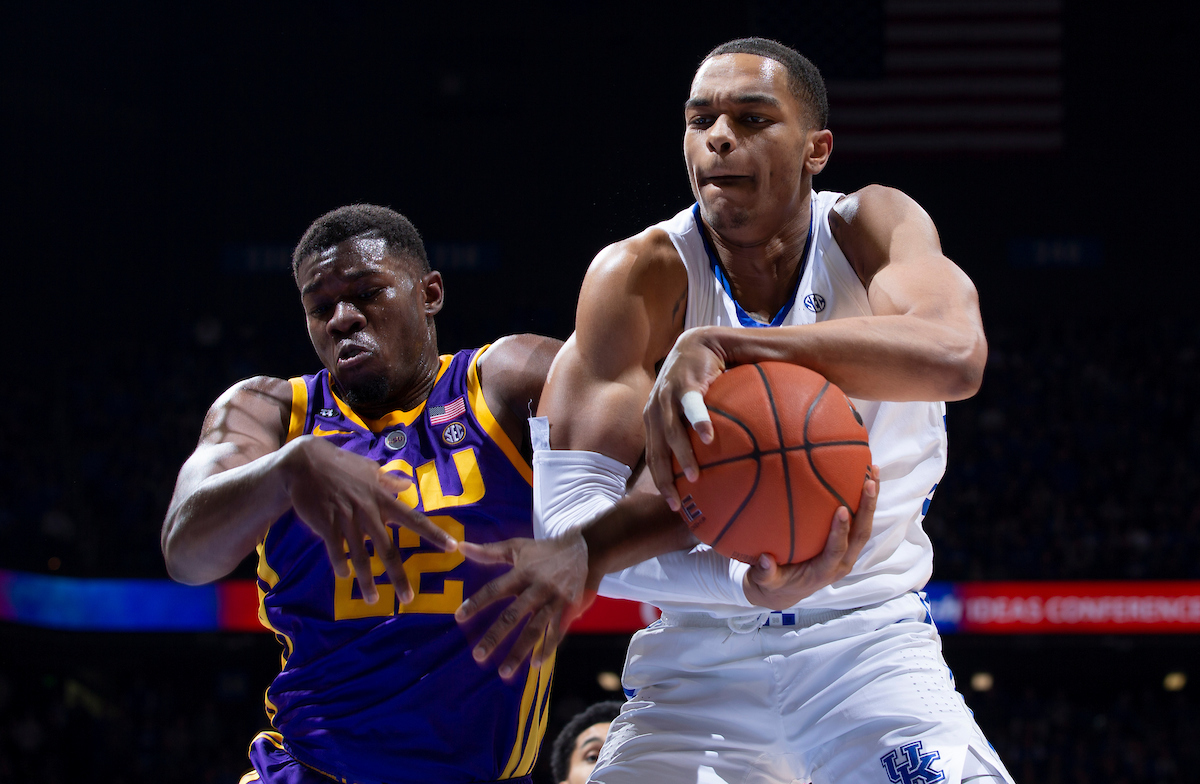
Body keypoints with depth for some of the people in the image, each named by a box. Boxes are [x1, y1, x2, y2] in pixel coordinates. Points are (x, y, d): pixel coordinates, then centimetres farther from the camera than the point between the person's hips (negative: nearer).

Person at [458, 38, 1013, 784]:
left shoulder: (875, 227, -6)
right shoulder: (642, 275, -9)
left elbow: (954, 356, -30)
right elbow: (568, 509, -17)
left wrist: (722, 346, -39)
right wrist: (745, 580, -34)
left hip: (870, 637, 0)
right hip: (698, 656, 0)